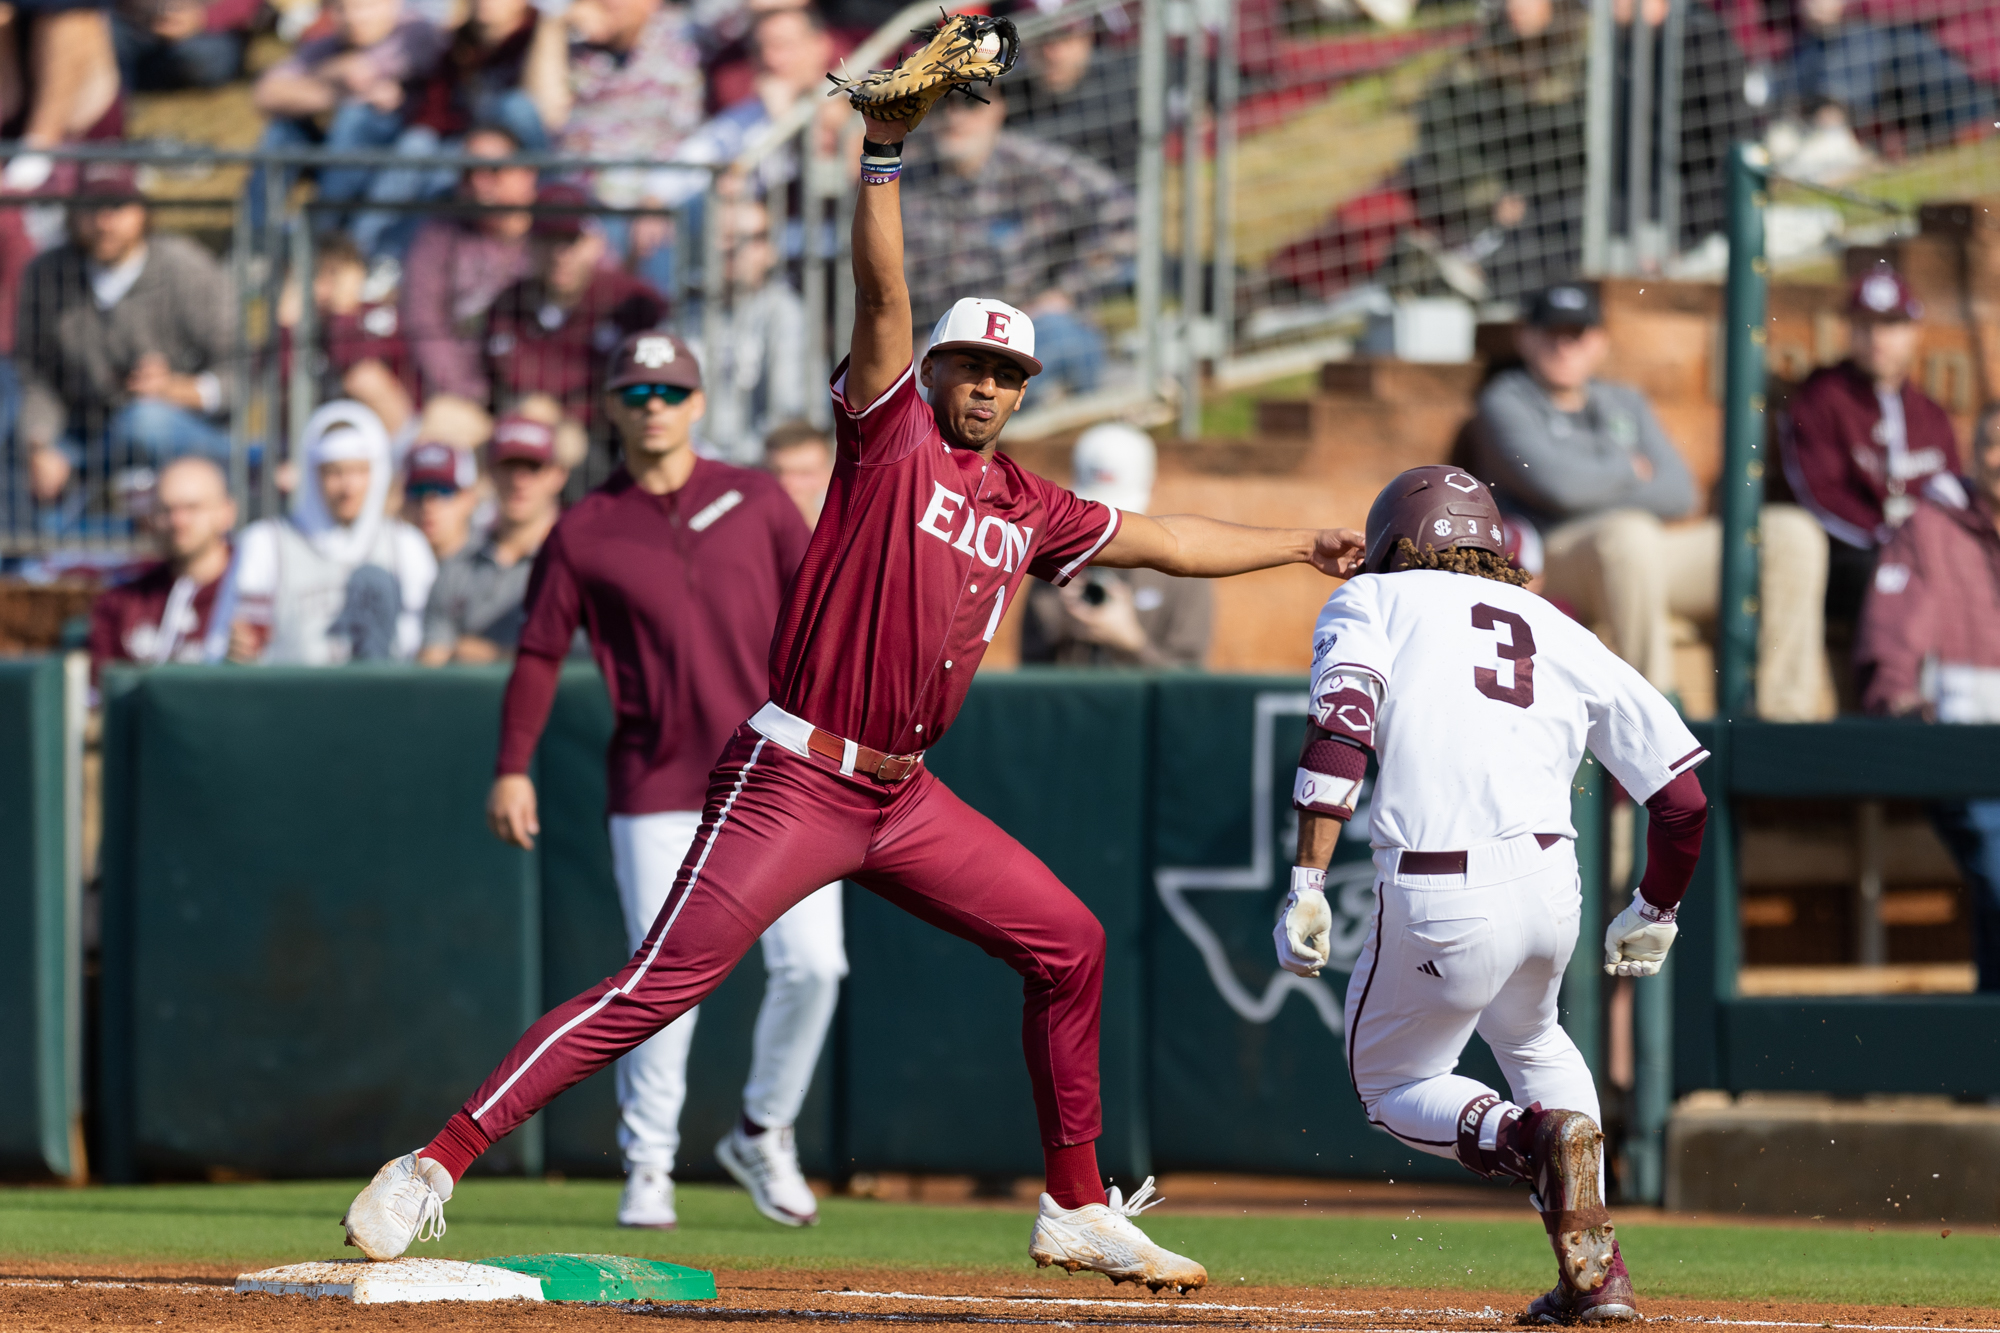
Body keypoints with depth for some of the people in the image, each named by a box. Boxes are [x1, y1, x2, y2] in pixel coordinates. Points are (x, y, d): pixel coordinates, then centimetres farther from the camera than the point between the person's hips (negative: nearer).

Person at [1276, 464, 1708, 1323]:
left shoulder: (1372, 601, 12)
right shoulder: (1562, 635, 20)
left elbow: (1343, 725, -9)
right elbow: (1683, 796, 16)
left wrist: (1306, 885, -14)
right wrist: (1654, 913, 33)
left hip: (1435, 900, -4)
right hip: (1551, 889, 4)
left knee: (1391, 1087, 21)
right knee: (1529, 1041, 34)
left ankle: (1534, 1136, -11)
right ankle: (1595, 1272, 19)